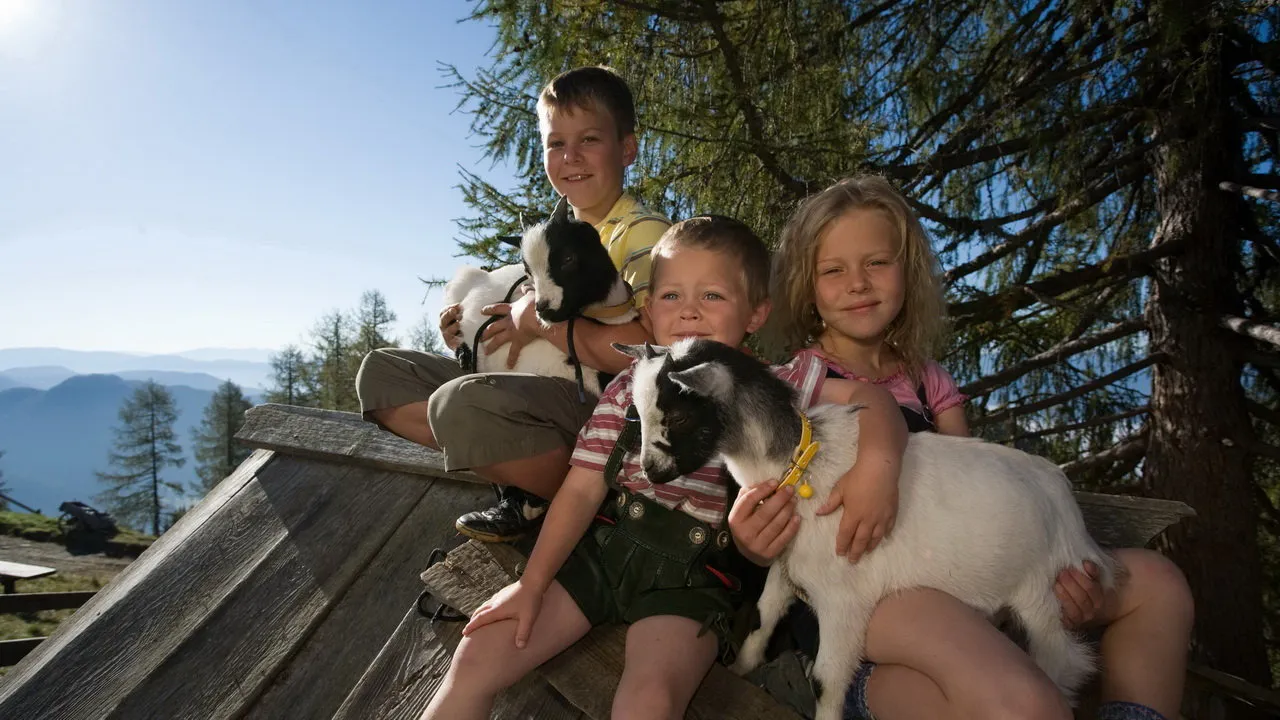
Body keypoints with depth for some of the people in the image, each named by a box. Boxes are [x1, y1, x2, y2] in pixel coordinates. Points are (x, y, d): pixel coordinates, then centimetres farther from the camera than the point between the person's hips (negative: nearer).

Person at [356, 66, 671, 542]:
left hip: (605, 404, -9)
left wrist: (541, 319, -18)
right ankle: (522, 477, -7)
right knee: (381, 371, 7)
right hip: (540, 390, 10)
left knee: (460, 402, -36)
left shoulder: (644, 234, -10)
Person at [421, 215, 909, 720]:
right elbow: (583, 490, 2)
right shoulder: (627, 390, 5)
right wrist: (532, 583, -3)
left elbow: (867, 395, -8)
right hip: (599, 546, 3)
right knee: (478, 655, -5)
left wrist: (875, 468, -30)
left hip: (693, 573, -3)